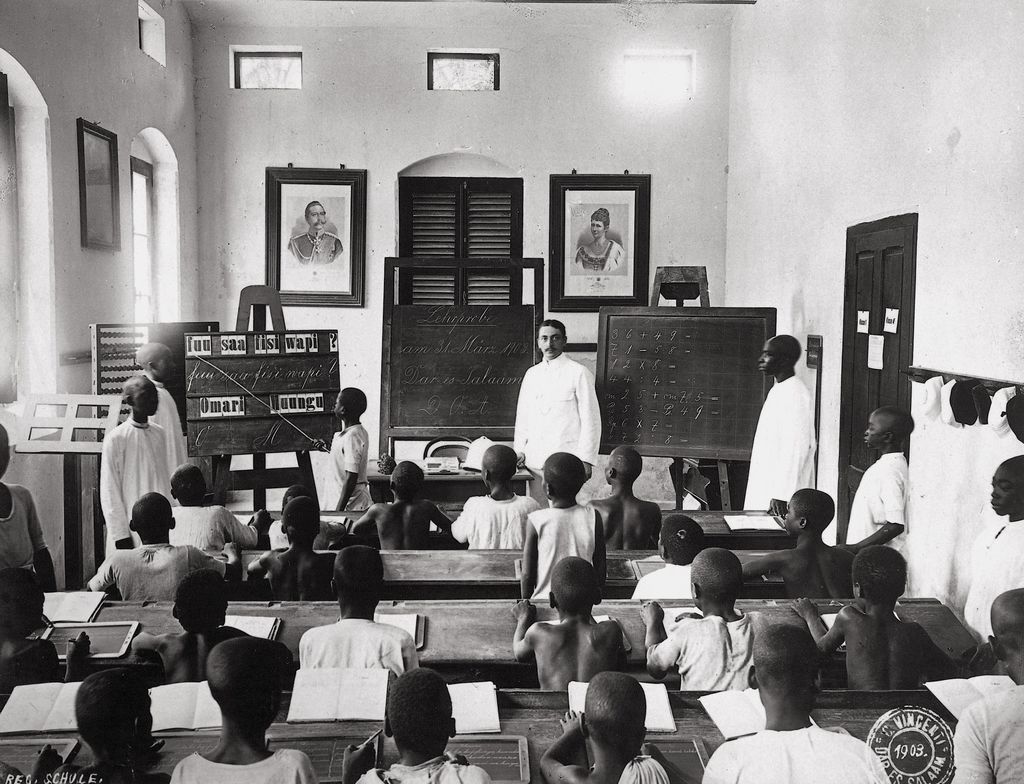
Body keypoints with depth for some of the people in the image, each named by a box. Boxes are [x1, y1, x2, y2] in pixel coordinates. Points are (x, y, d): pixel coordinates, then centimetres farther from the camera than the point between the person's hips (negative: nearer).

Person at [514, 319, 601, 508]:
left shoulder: (579, 373, -2)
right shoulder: (531, 374, 13)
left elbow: (590, 420, -4)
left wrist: (585, 459, -9)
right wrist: (519, 449, 8)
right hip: (534, 459, 5)